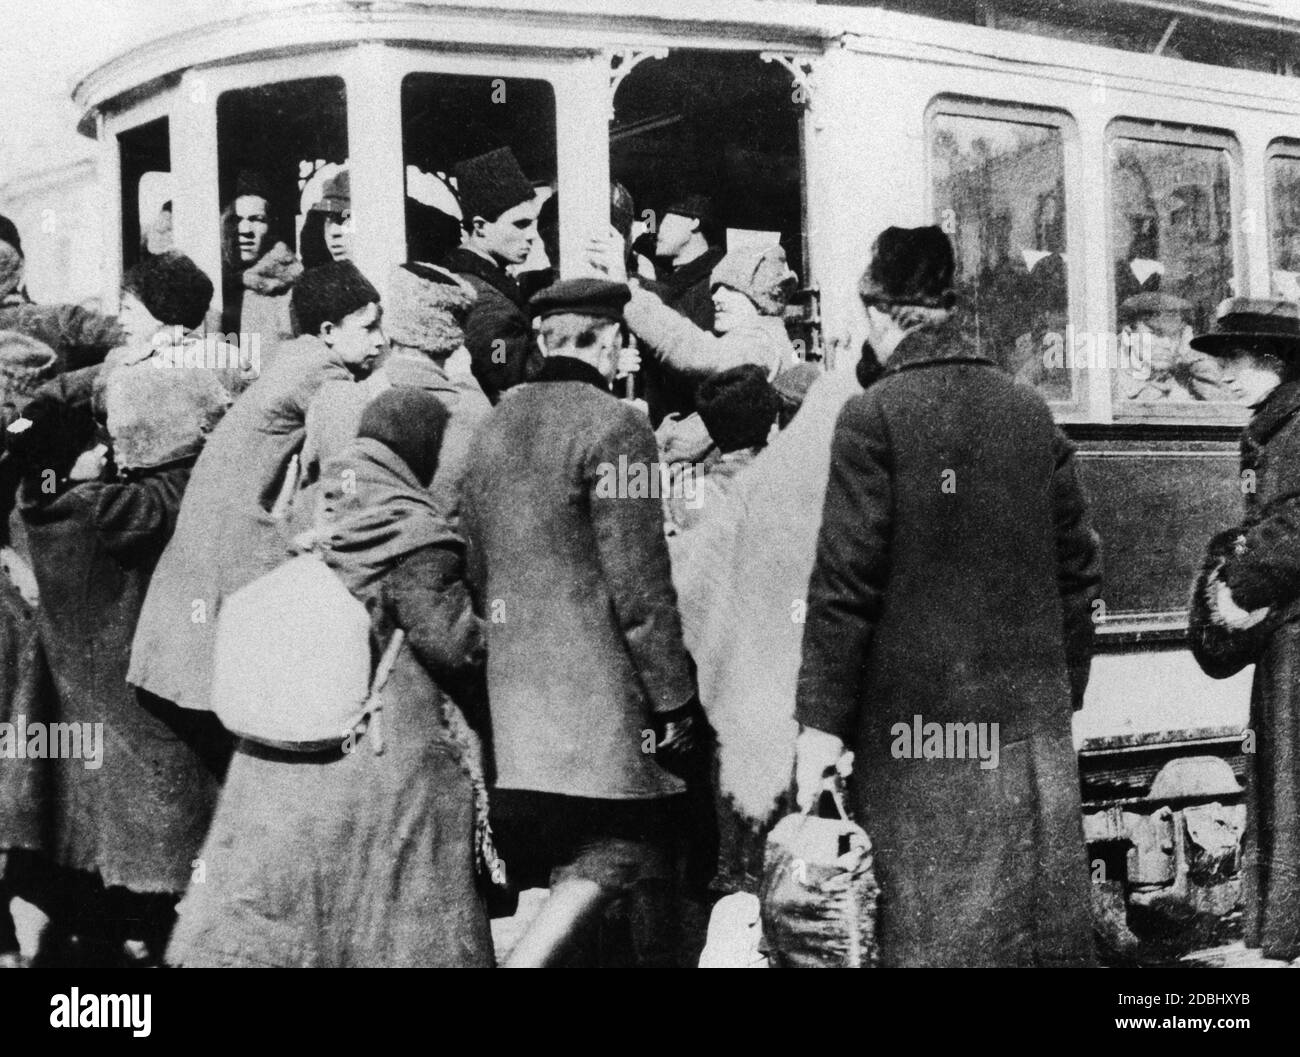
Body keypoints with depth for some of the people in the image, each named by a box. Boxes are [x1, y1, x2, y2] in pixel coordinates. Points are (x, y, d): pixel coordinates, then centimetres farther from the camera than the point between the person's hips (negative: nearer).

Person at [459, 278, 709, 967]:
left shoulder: (492, 427, 12)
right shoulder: (614, 426, -12)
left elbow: (474, 568, 16)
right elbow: (639, 587, -14)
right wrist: (675, 702, -9)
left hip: (515, 681, 8)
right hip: (597, 681, -8)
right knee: (609, 855, -1)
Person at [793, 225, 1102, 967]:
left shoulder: (875, 417, -10)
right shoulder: (1032, 411, 5)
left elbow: (847, 581, -13)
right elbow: (1078, 568, 8)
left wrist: (821, 720, -9)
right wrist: (1065, 692, 17)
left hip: (918, 717, -5)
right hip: (1033, 715, 5)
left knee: (934, 929, 4)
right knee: (1047, 916, 13)